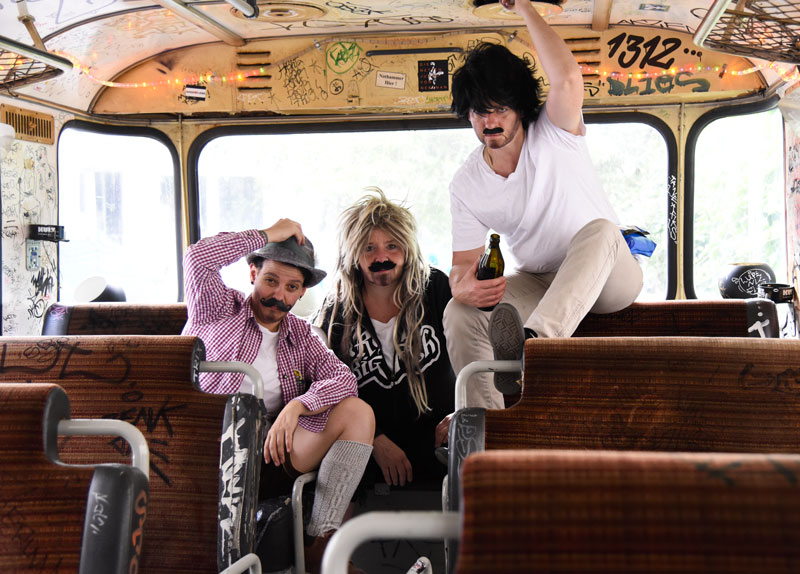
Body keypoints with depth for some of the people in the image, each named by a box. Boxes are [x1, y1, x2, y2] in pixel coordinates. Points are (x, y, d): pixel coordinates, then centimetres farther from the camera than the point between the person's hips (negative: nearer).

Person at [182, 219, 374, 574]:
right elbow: (197, 259, -11)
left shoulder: (300, 335, 20)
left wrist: (296, 407, -17)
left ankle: (320, 540, -24)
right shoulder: (219, 310, 10)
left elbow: (343, 379, 3)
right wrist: (269, 235, -1)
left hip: (273, 452, 4)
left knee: (358, 412, -14)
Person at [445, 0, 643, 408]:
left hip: (607, 278, -3)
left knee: (599, 230, -39)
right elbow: (463, 261, -3)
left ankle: (533, 342, -61)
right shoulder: (465, 186, -3)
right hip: (538, 284, 4)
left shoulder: (554, 134, -13)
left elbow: (568, 79, -35)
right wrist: (462, 286, -29)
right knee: (459, 314, -22)